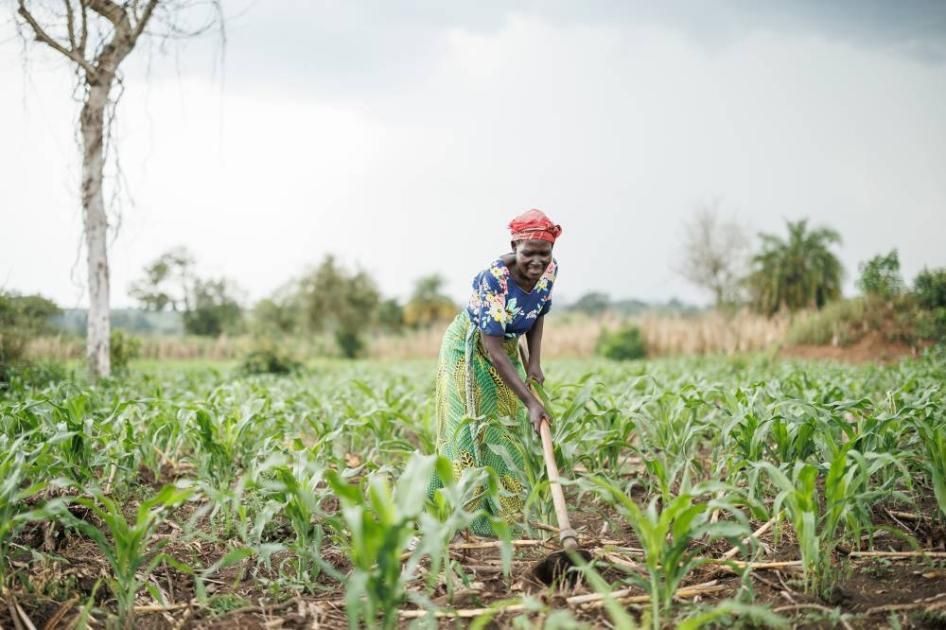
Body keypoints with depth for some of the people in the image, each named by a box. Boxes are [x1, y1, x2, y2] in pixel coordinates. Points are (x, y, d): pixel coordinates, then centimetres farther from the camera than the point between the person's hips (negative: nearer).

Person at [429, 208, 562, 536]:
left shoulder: (549, 270, -12)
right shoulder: (493, 279, -33)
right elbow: (493, 350, -33)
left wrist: (534, 361, -8)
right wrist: (530, 401, -36)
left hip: (507, 351, 7)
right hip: (469, 353, -6)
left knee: (506, 435, 8)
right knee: (469, 434, -8)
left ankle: (503, 515, 16)